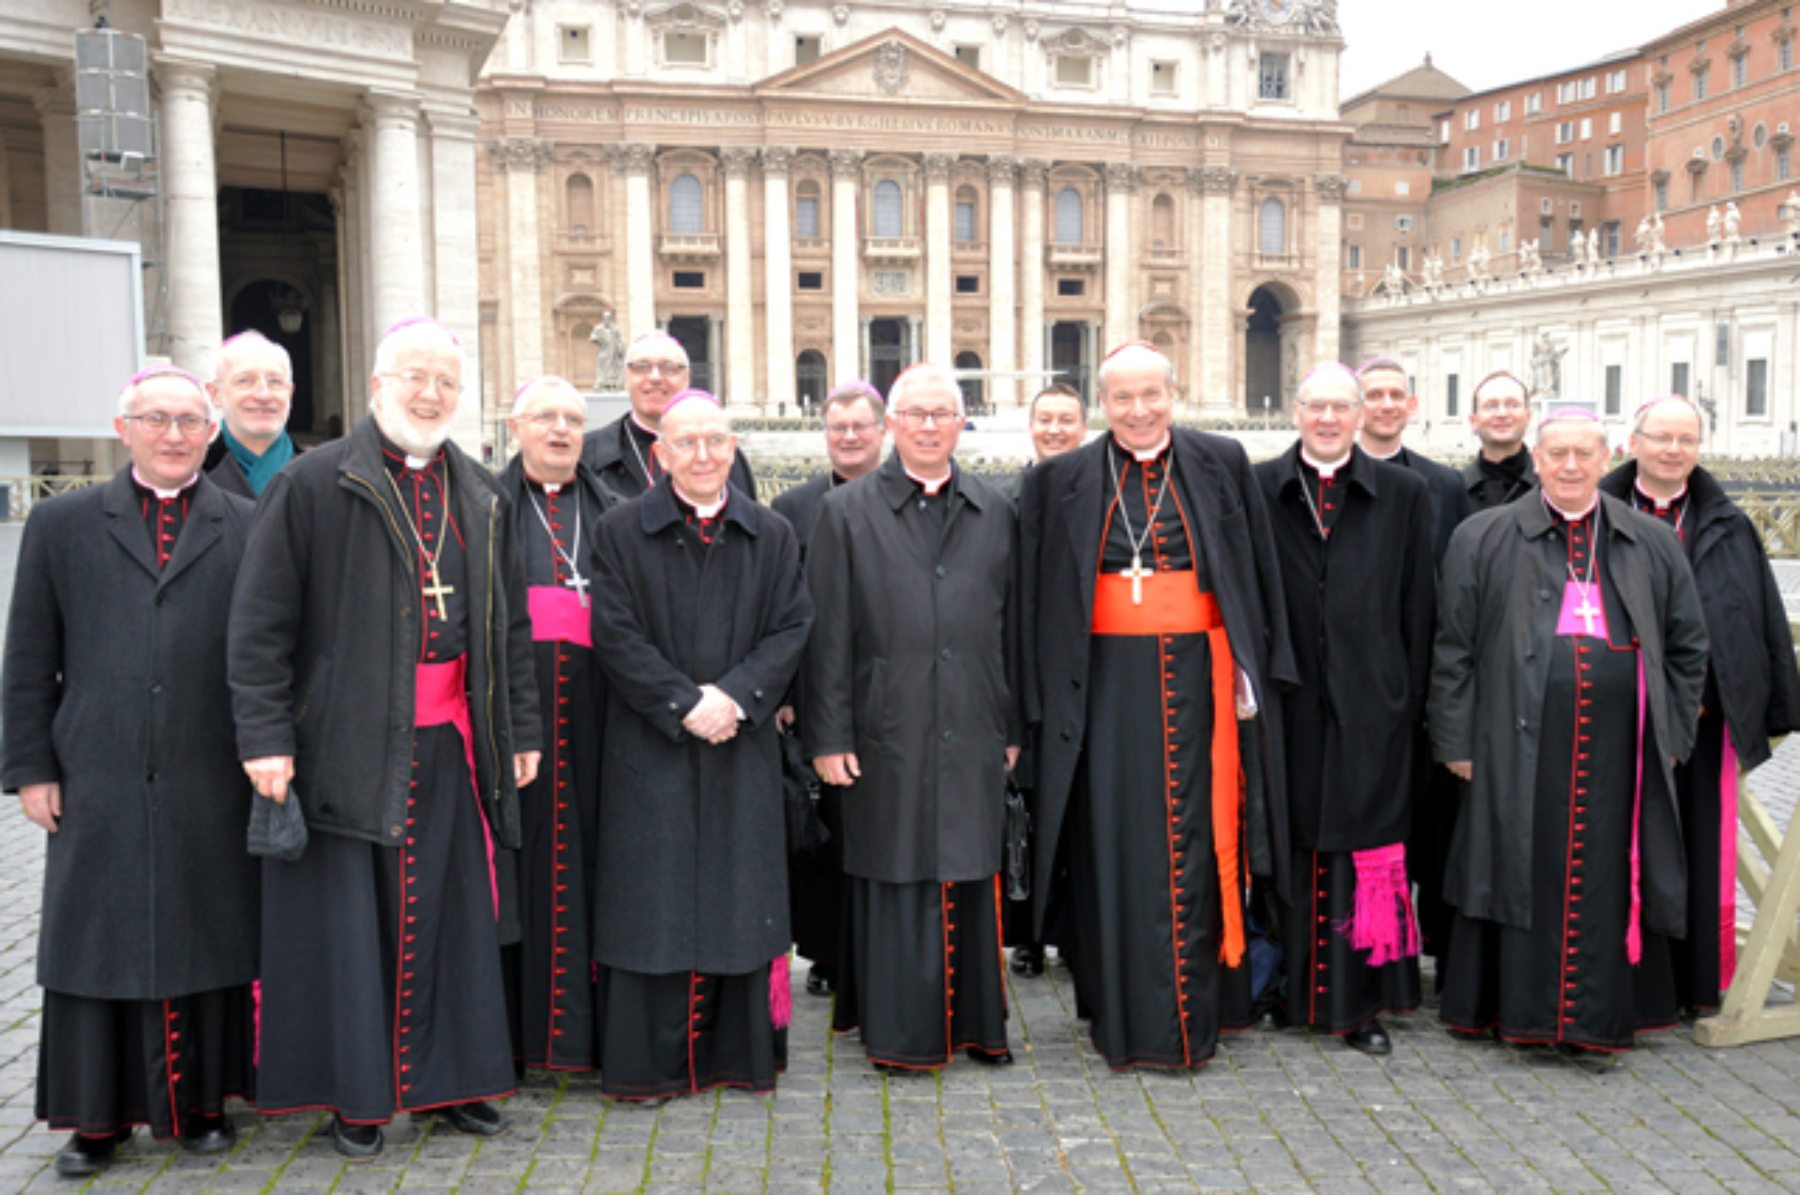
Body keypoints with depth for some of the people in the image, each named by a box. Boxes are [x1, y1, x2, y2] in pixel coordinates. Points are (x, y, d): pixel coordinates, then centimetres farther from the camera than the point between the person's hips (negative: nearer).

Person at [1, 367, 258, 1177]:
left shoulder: (248, 529, 4)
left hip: (209, 786, 0)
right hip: (96, 785, 1)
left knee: (206, 945, 8)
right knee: (95, 945, 9)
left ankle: (199, 1101, 23)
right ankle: (97, 1115, 23)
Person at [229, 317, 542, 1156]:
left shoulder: (481, 498, 10)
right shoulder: (312, 484, -4)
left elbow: (510, 624, 14)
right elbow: (260, 622, -6)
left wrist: (521, 731, 11)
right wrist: (265, 735, -12)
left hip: (452, 742, 4)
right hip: (348, 742, -4)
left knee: (452, 912, 10)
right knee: (348, 920, 5)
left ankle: (450, 1077, 25)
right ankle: (356, 1092, 20)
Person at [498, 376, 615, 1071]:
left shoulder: (610, 511, 16)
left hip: (592, 709, 2)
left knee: (587, 852, 2)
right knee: (522, 852, -1)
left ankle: (586, 1024, 9)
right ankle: (520, 1026, 8)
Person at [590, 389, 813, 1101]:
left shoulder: (772, 535, 7)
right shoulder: (622, 532, 0)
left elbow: (792, 628, 1)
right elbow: (617, 635, -6)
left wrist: (734, 695, -13)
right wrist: (685, 705, -14)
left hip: (742, 749, 2)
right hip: (651, 749, -2)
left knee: (738, 898, 7)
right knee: (654, 901, 1)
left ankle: (738, 1053, 19)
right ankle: (652, 1062, 12)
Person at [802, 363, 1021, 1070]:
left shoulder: (994, 513, 9)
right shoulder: (847, 513, 1)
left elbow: (1011, 626, 10)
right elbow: (827, 634, -2)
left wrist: (1013, 727, 8)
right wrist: (829, 737, -6)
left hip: (972, 735, 3)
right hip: (888, 736, -2)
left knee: (971, 879, 10)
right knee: (895, 880, 4)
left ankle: (972, 1019, 24)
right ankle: (900, 1030, 17)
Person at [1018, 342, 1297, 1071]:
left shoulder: (1221, 465, 4)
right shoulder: (1061, 480, 4)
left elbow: (1257, 573, 6)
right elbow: (1040, 599, 6)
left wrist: (1251, 672, 0)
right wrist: (1046, 698, 0)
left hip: (1196, 675, 0)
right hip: (1109, 679, 0)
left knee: (1194, 839, 4)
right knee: (1117, 844, 4)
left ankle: (1193, 1013, 16)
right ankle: (1124, 1018, 15)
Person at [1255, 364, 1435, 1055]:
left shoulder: (1403, 495, 7)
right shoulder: (1256, 491, 5)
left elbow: (1417, 608, 6)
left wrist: (1407, 700, 2)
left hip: (1368, 707, 0)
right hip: (1288, 704, 0)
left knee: (1365, 848, 1)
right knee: (1289, 846, 7)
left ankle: (1361, 1003, 10)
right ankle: (1289, 989, 20)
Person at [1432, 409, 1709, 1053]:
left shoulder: (1652, 545, 11)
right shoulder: (1484, 539, 3)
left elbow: (1687, 645, 17)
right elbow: (1453, 649, 2)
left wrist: (1672, 734, 9)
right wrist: (1457, 740, -2)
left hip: (1616, 750, 2)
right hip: (1520, 745, -2)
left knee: (1606, 876, 6)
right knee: (1522, 872, 2)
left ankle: (1599, 1012, 19)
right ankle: (1518, 1009, 14)